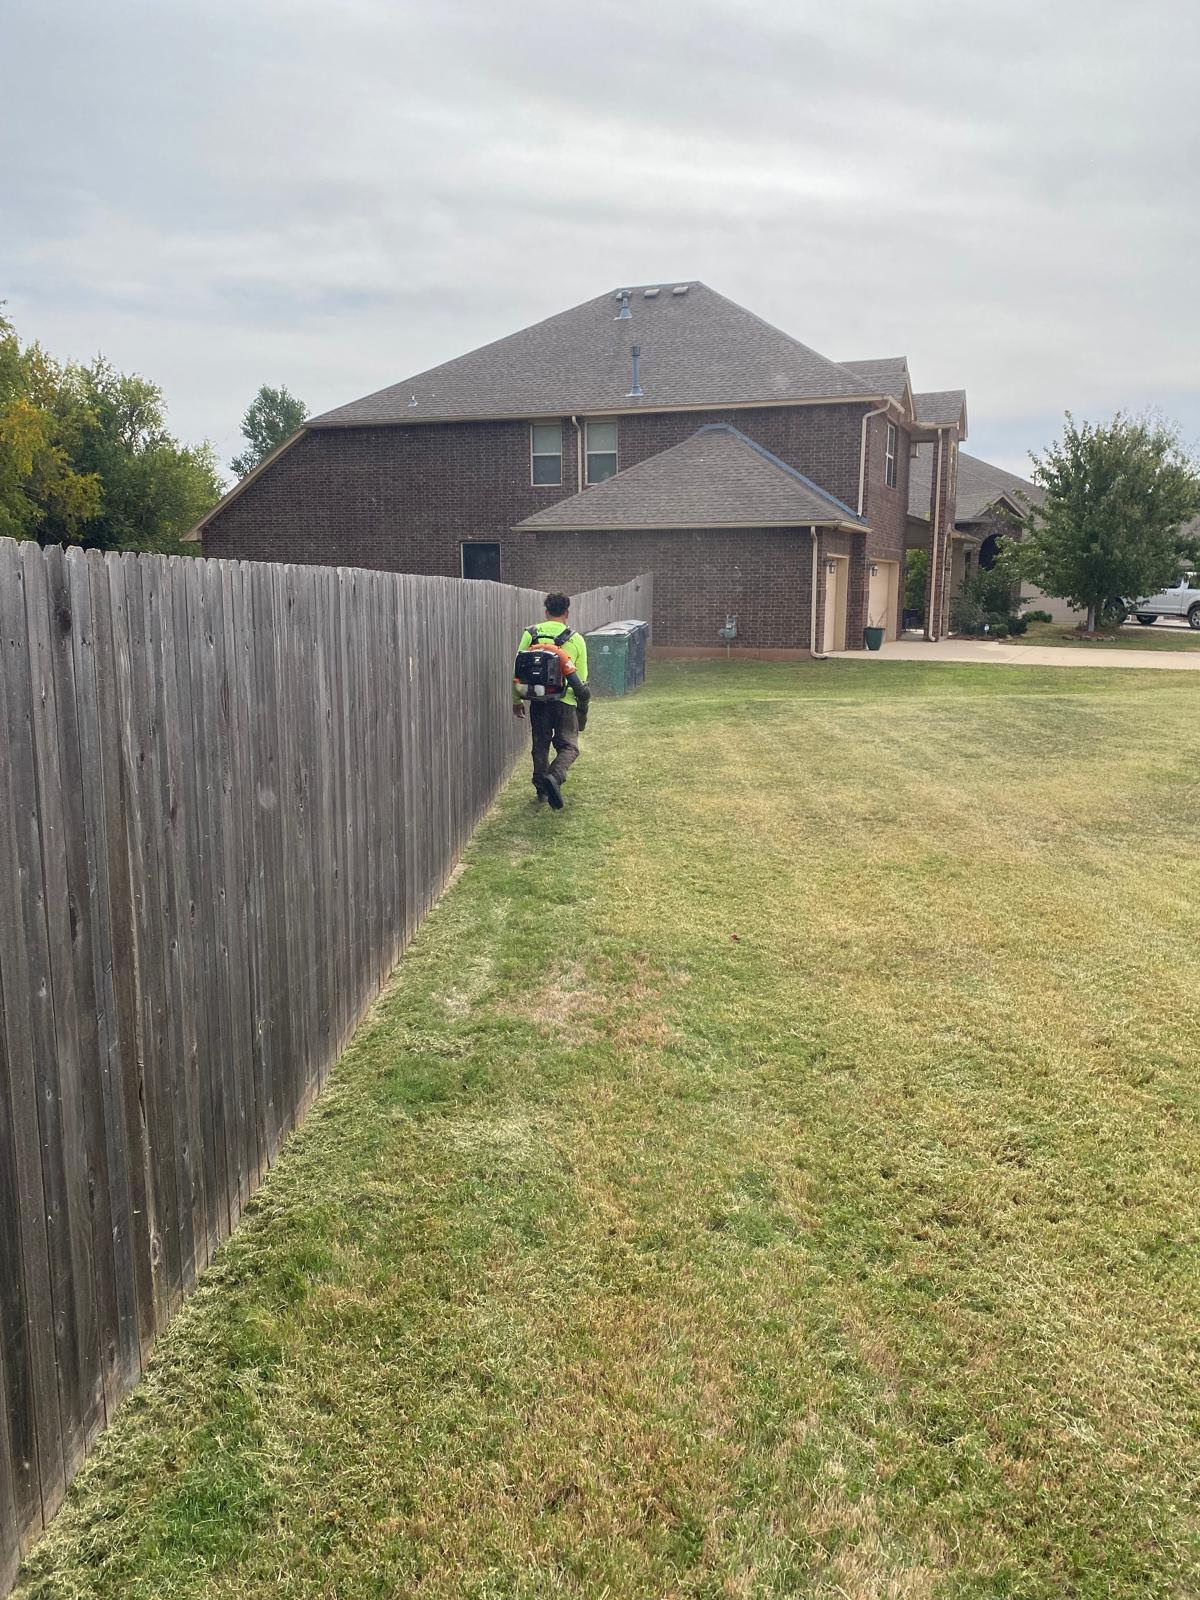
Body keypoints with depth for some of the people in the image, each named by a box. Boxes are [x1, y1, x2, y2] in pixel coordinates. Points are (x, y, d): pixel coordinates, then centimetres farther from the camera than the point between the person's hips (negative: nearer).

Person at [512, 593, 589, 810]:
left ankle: (541, 790, 21)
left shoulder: (531, 634, 3)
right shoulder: (576, 639, 1)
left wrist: (517, 699, 12)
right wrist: (583, 707, 18)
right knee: (568, 746, 4)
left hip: (538, 700, 2)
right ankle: (555, 777, -22)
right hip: (565, 700, -2)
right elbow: (581, 678, 5)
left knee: (540, 745, 15)